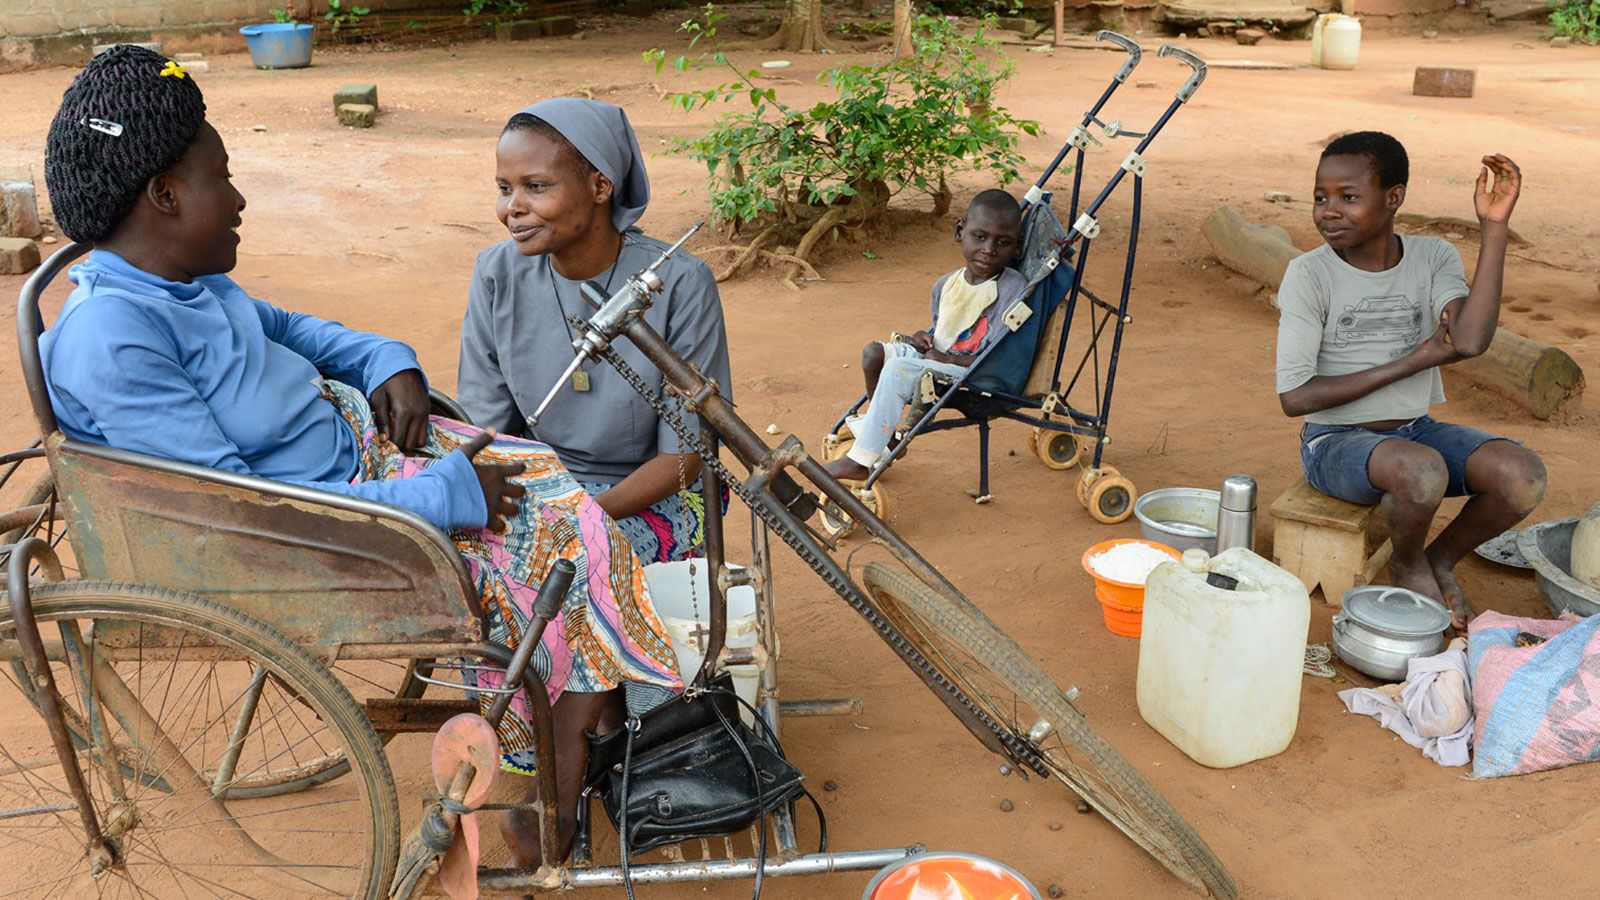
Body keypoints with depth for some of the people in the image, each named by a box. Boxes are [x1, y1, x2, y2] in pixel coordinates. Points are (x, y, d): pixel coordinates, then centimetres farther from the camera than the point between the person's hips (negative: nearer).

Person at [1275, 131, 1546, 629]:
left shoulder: (1433, 257, -1)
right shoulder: (1309, 274, -11)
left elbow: (1470, 341, -21)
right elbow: (1295, 396, -16)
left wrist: (1494, 228, -20)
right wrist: (1411, 362, -14)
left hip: (1416, 430, 4)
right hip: (1337, 442, -4)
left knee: (1524, 476, -21)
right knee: (1422, 470, -35)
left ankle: (1442, 558, 9)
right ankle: (1409, 564, 0)